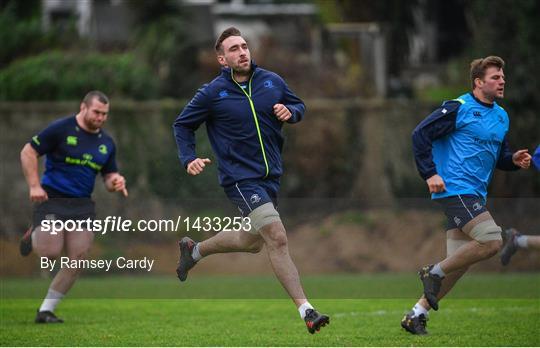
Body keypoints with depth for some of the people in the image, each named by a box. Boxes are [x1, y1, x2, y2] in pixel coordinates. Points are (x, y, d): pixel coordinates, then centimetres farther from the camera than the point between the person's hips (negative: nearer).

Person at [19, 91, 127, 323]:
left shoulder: (107, 143, 11)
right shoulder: (60, 129, -7)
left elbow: (109, 176, 19)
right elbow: (28, 152, -5)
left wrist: (115, 182, -6)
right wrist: (34, 186, -14)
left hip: (82, 206, 5)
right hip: (51, 199, -5)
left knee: (77, 260, -6)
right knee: (50, 253, -19)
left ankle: (46, 310, 6)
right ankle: (35, 235, 20)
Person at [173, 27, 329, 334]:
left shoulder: (272, 81, 1)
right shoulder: (212, 94, -8)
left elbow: (299, 106, 15)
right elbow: (183, 125, 5)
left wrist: (290, 112, -8)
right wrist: (189, 159, -8)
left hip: (271, 176, 6)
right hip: (241, 178, -6)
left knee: (253, 242, 22)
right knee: (277, 237, -20)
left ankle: (194, 250, 47)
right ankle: (306, 311, -22)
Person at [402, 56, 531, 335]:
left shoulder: (501, 116, 16)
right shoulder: (458, 108, -8)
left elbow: (498, 156, 26)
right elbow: (420, 134, -10)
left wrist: (514, 160, 3)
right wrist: (430, 174, -15)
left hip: (475, 195, 9)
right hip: (455, 189, -9)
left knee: (458, 264, 6)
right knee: (491, 241, -21)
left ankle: (417, 314, 15)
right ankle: (435, 272, -4)